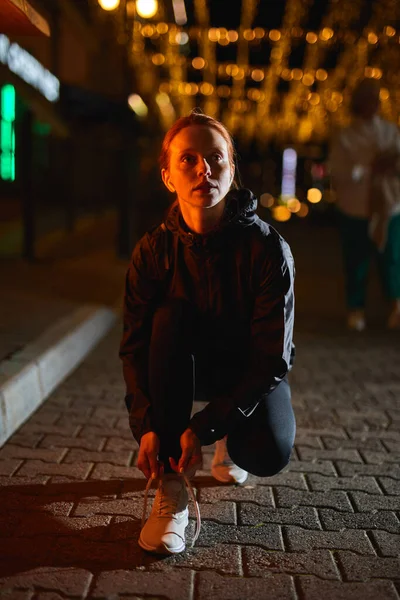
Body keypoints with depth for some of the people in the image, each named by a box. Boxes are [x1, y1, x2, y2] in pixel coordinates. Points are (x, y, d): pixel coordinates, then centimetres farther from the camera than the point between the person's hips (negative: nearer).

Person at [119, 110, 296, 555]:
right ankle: (170, 486, -28)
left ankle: (228, 443, 13)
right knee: (169, 314, -31)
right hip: (184, 366, 2)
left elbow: (271, 358, -24)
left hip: (250, 373, -1)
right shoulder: (153, 251, -15)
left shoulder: (268, 249, -23)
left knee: (268, 454, -30)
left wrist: (205, 427, -32)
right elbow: (135, 347, -13)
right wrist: (147, 424, -29)